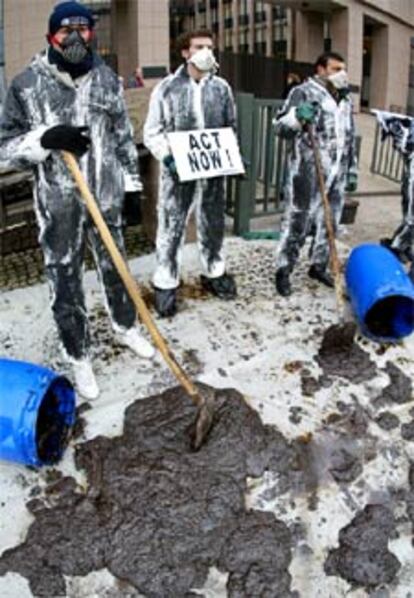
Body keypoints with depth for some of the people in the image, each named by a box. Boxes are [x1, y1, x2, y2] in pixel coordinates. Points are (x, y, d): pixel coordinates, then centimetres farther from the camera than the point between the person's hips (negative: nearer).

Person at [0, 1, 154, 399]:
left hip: (106, 196, 3)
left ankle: (125, 327, 44)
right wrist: (46, 138, -25)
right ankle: (79, 358, 25)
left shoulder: (107, 78, 2)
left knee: (115, 268, 19)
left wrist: (131, 180, 11)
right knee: (64, 283, 6)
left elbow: (123, 134, 12)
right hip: (58, 204, -3)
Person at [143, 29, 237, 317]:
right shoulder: (167, 88, -4)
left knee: (214, 224, 15)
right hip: (178, 169, -3)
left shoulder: (222, 88, 7)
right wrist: (167, 157, -18)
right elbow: (152, 132, -3)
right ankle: (167, 283, 13)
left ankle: (214, 273, 33)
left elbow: (231, 127, 15)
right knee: (172, 226, 0)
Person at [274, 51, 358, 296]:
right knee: (298, 222, -2)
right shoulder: (303, 92, -4)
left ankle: (319, 266, 27)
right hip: (308, 174, -7)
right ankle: (284, 270, 10)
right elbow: (281, 127, -11)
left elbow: (351, 138, 23)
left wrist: (352, 170, 20)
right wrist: (297, 115, -32)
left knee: (329, 223, 12)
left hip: (337, 175, 7)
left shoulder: (346, 99, 17)